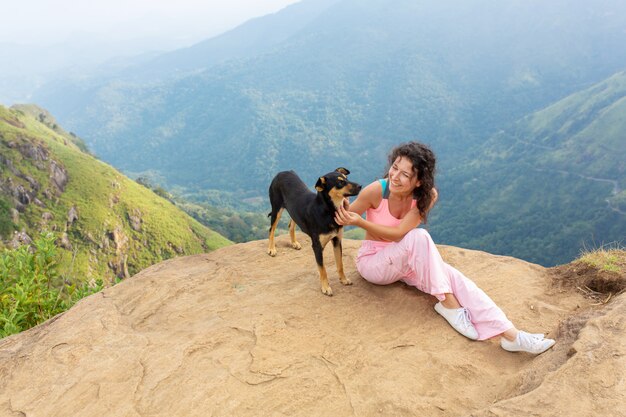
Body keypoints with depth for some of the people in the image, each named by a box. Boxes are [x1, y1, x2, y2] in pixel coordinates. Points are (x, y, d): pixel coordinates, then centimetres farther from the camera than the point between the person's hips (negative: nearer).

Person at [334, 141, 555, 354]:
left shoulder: (428, 195, -16)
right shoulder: (376, 191, -24)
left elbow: (399, 233, -25)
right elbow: (343, 217, -10)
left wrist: (359, 221, -33)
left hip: (405, 261, 4)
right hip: (373, 261, -3)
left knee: (453, 277, -22)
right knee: (419, 237, -33)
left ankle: (511, 335, -26)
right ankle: (448, 304, -22)